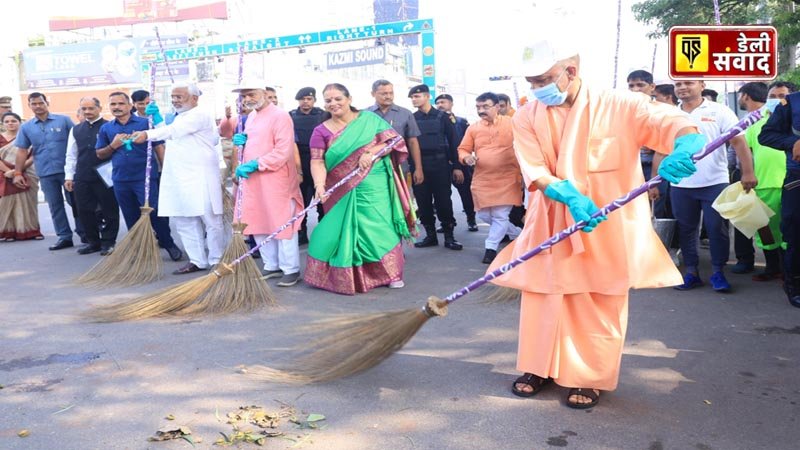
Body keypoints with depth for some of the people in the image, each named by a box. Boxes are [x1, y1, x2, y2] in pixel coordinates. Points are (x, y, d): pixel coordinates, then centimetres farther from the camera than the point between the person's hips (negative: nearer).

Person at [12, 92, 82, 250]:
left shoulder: (64, 120, 2)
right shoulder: (26, 127, 9)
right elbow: (22, 151, 11)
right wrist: (18, 173, 6)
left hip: (67, 169, -3)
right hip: (45, 173, 3)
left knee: (75, 202, 3)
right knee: (55, 206, 6)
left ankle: (84, 233, 13)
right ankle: (64, 237, 12)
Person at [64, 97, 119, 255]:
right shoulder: (76, 130, 13)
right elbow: (71, 155, 16)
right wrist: (69, 176, 10)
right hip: (81, 178, 5)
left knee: (109, 210, 2)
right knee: (84, 211, 7)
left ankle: (108, 242, 13)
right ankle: (93, 241, 20)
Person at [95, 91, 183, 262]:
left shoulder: (145, 123, -1)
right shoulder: (106, 128, 10)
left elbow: (159, 148, -2)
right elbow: (100, 154, 14)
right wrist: (113, 146, -6)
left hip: (145, 178, -4)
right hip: (120, 180, 4)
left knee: (154, 213, -8)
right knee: (132, 219, 11)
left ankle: (168, 243, 10)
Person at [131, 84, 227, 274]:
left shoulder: (200, 115, -8)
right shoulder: (179, 118, 22)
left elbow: (174, 131, -22)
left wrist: (147, 134, -31)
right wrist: (157, 118, 16)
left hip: (200, 177, -9)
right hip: (178, 178, 9)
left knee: (210, 219, -4)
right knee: (182, 220, 9)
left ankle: (217, 261, 5)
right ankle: (197, 260, 17)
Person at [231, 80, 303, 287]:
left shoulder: (280, 116, -11)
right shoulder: (251, 117, 16)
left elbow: (283, 152, -19)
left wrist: (255, 164, -21)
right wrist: (241, 141, 8)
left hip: (276, 181, -8)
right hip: (252, 181, 9)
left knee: (282, 225, -4)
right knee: (259, 225, 11)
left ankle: (291, 269, 5)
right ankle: (272, 266, 23)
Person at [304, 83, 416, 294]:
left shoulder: (369, 119, 4)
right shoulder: (321, 131, 4)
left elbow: (394, 140, -3)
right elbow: (317, 162, -8)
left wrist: (371, 153, -17)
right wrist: (319, 185, -26)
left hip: (375, 188, 0)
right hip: (344, 192, 1)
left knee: (380, 227, 0)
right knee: (344, 230, 2)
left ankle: (391, 272, 12)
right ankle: (345, 277, 15)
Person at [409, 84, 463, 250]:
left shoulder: (441, 117, 2)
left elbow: (453, 142, 1)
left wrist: (456, 166, -3)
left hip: (440, 165, -2)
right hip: (418, 166, 2)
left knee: (443, 201, -1)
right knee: (423, 203, 5)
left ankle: (449, 236, 8)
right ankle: (430, 235, 16)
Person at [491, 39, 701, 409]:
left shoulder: (619, 107, -7)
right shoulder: (527, 118, 0)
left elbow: (674, 125, -15)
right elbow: (536, 174, -9)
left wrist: (684, 148, -39)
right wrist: (571, 197, -27)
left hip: (606, 229, -2)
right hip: (551, 227, 3)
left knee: (598, 307, 6)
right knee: (542, 298, 10)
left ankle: (590, 378, 23)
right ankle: (540, 367, 28)